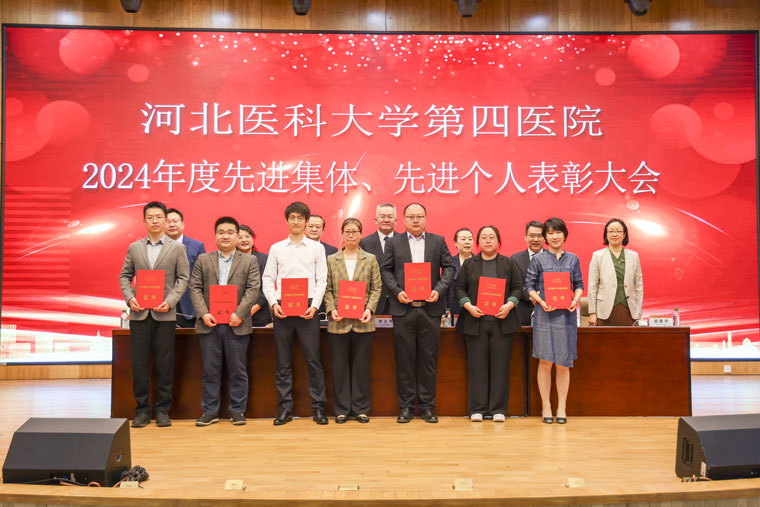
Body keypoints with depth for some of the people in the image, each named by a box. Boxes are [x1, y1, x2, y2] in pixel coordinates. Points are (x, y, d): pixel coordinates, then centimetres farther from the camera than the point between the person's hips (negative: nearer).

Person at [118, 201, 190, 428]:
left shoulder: (177, 248, 5)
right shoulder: (134, 248, 11)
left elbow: (183, 278, 1)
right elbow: (124, 276, 12)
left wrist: (170, 301, -12)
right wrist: (130, 298, -5)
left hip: (165, 314, -2)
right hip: (139, 314, 2)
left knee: (165, 364, 2)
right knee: (139, 363, 4)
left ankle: (162, 410, 13)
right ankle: (142, 410, 15)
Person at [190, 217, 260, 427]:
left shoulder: (249, 261, 7)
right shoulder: (203, 260, 11)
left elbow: (253, 289, -2)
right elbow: (195, 288, 5)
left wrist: (239, 313, -13)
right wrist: (203, 313, -9)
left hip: (236, 324, -1)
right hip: (209, 324, 1)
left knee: (238, 370, 5)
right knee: (210, 370, 7)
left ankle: (237, 410, 16)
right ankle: (210, 411, 16)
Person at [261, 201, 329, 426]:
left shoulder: (316, 248, 8)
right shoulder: (276, 248, 11)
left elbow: (321, 280, 3)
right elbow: (267, 279, 8)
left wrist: (315, 305, -9)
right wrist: (273, 303, -6)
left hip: (307, 308, -1)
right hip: (282, 308, 2)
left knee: (313, 359, -2)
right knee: (283, 361, 5)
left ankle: (318, 407, 8)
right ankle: (285, 408, 13)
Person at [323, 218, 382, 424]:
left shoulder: (370, 259, 8)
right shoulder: (331, 260, 9)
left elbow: (376, 287, 5)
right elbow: (328, 289, 6)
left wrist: (369, 309, -9)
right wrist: (331, 309, -8)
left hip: (362, 321, 0)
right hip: (339, 321, 0)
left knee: (361, 365, 4)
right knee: (340, 365, 5)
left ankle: (361, 408, 15)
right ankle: (342, 409, 15)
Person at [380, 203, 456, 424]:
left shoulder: (438, 241, 10)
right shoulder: (394, 242, 9)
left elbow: (449, 267, 7)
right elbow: (385, 269, 6)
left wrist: (439, 290, -8)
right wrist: (396, 291, -8)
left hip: (430, 308, 0)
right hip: (403, 308, 0)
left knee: (429, 359, 5)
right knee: (404, 359, 4)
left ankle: (428, 406, 15)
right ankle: (406, 406, 14)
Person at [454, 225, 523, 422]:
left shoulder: (509, 263, 10)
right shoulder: (469, 264, 10)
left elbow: (518, 287, 7)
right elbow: (459, 287, 6)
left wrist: (510, 305, -10)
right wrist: (468, 306, -9)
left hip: (502, 321, 0)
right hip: (476, 321, 0)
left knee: (500, 365, 2)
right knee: (477, 365, 2)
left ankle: (498, 409, 11)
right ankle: (477, 409, 10)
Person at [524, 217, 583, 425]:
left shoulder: (573, 259, 10)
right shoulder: (538, 259, 4)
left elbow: (579, 285, 12)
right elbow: (529, 285, 3)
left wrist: (576, 299, -7)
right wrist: (541, 301, -12)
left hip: (566, 315, 2)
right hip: (545, 315, -2)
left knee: (563, 363, 4)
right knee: (545, 362, 0)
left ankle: (562, 408, 14)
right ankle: (546, 407, 10)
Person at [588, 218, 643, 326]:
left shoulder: (634, 256, 10)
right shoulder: (598, 256, 4)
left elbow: (639, 285, 11)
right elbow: (592, 286, 2)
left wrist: (638, 312, 6)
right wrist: (592, 312, -3)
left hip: (628, 311, 2)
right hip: (605, 312, -2)